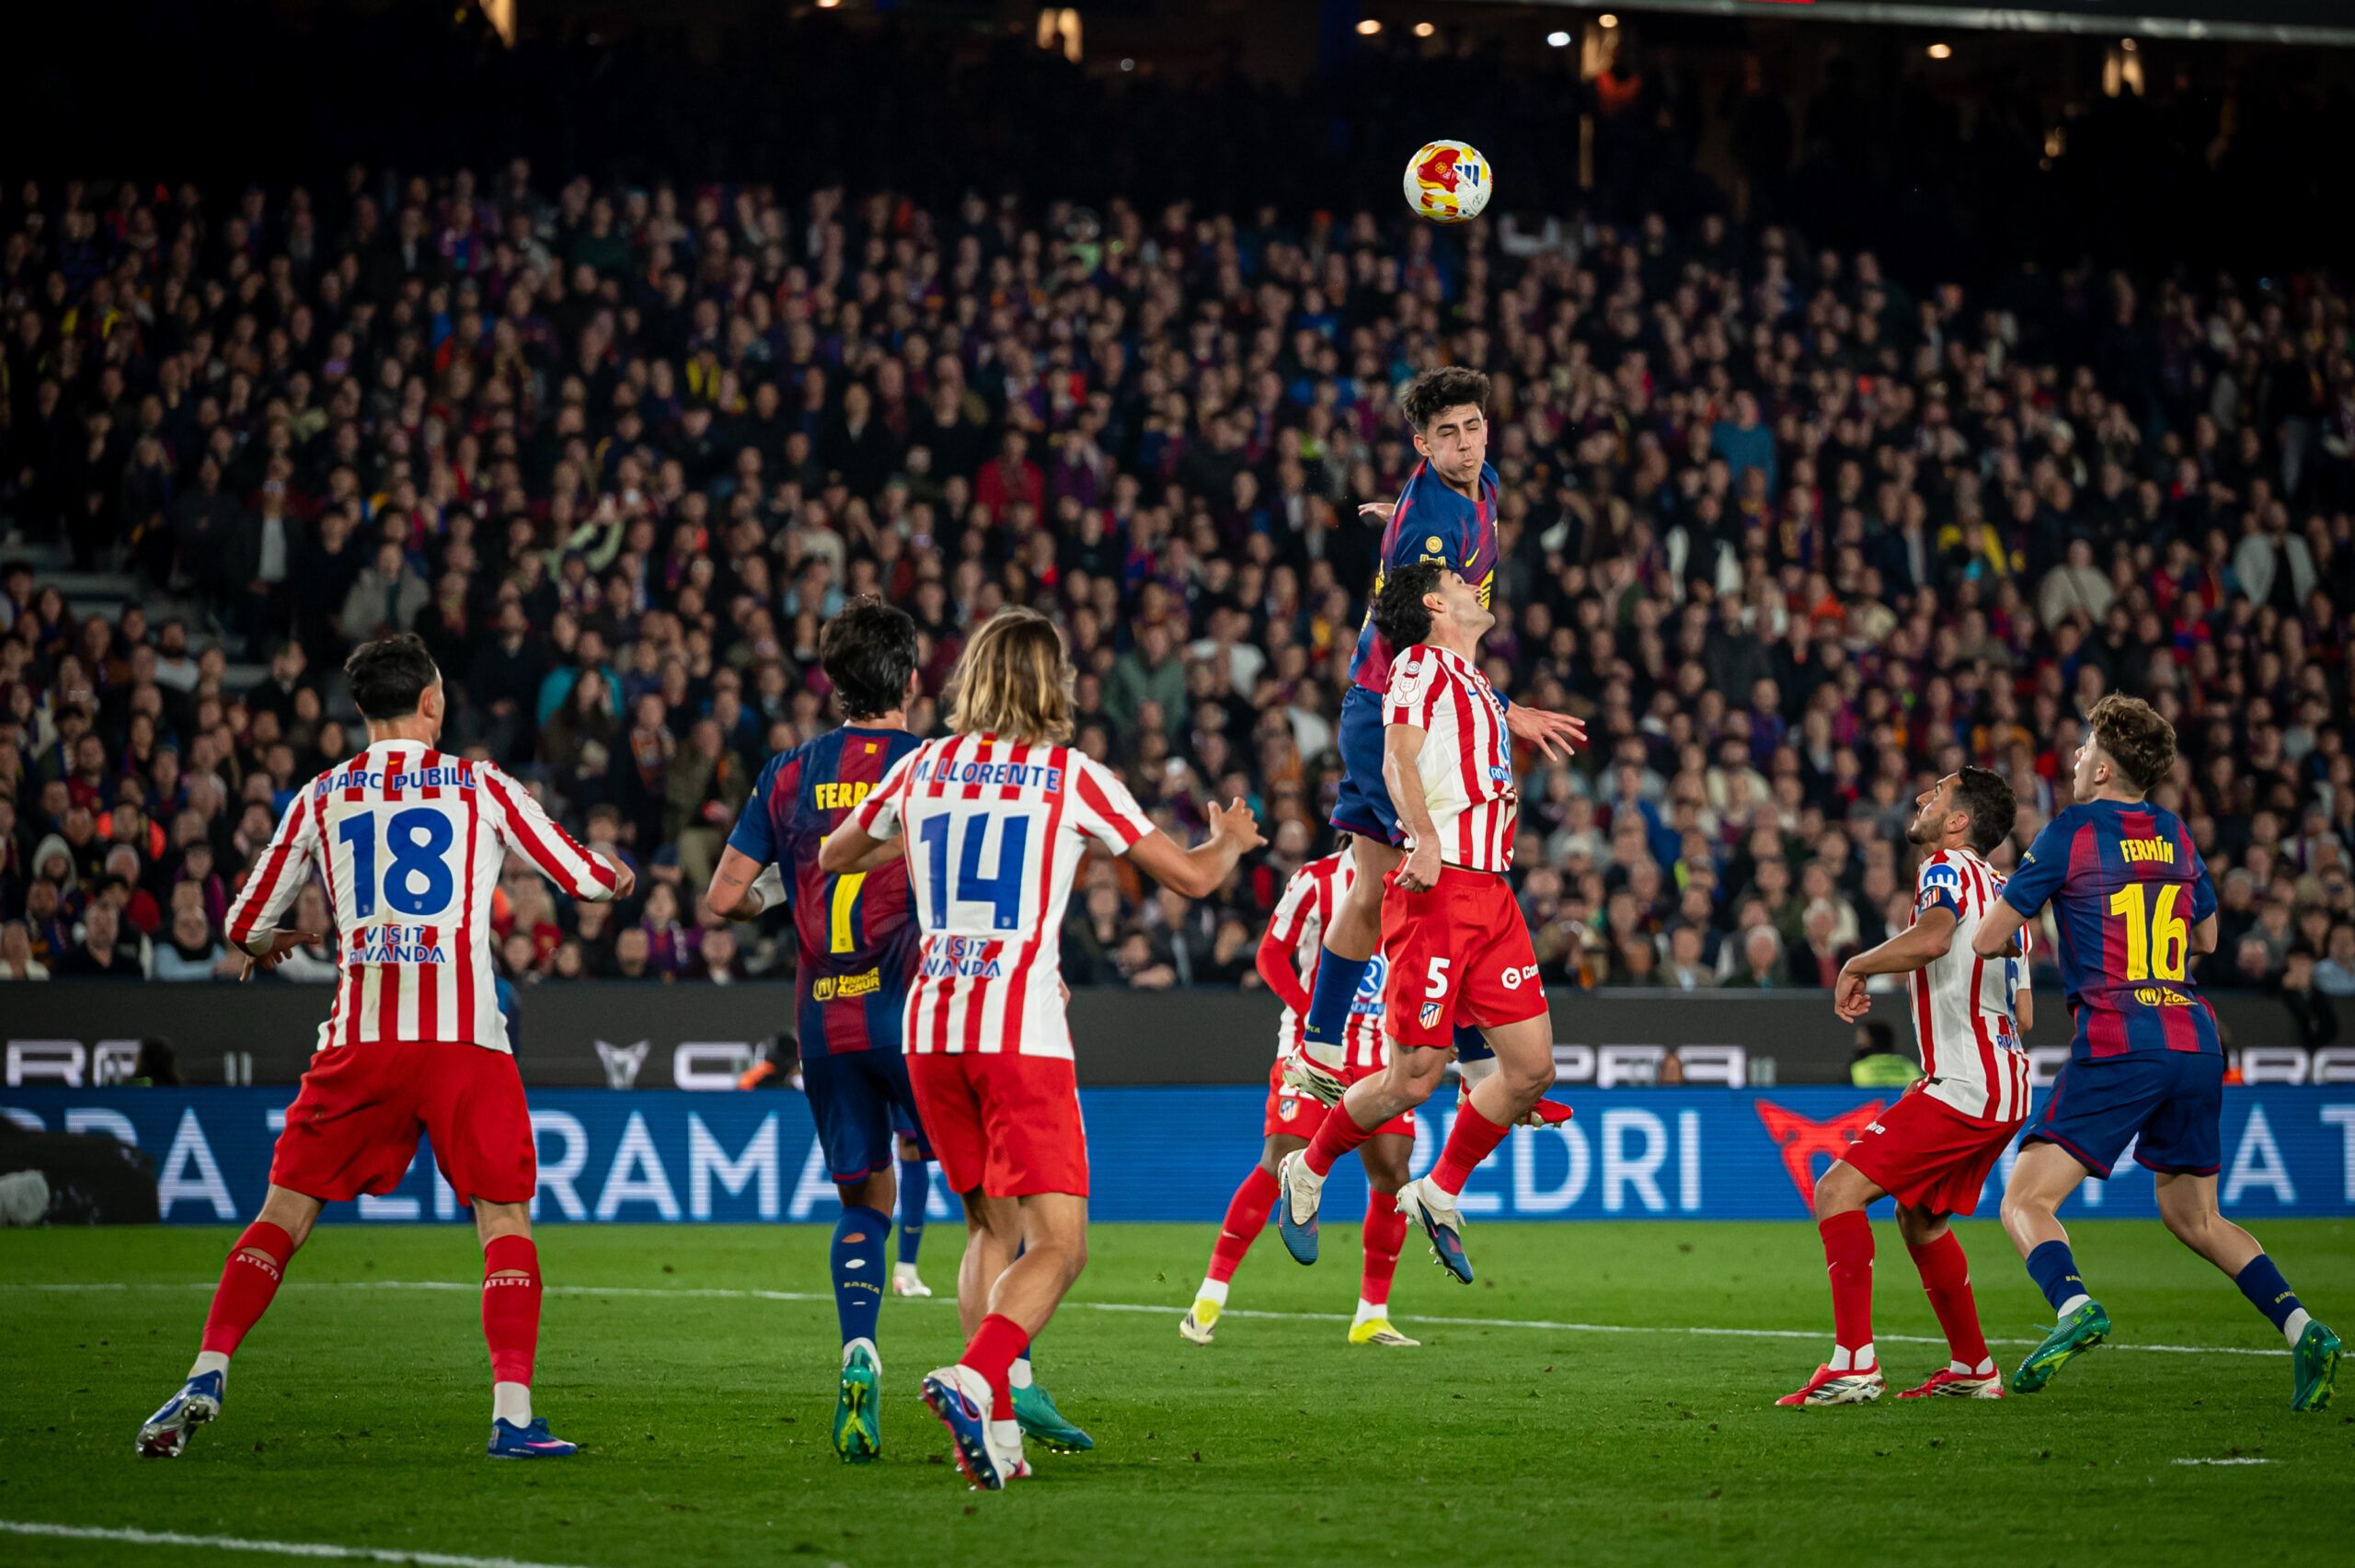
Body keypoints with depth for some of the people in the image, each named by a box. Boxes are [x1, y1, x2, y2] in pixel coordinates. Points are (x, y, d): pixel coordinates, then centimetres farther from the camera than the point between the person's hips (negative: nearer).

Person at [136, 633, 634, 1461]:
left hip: (360, 1036, 2)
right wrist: (621, 878, 37)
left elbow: (246, 925, 18)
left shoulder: (320, 797, 11)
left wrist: (271, 944, 43)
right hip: (465, 1036, -2)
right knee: (504, 1217, 4)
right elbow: (584, 878, 13)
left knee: (285, 1212, 9)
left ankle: (205, 1377, -3)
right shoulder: (480, 786, 6)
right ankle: (513, 1413, -9)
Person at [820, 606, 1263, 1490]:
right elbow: (1191, 876, 7)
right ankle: (972, 1381, -29)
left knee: (992, 1230, 17)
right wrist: (1229, 840, 29)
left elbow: (833, 857, 27)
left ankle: (995, 1427, 7)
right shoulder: (1071, 777, 1)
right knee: (1058, 1244, -5)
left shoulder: (923, 769, 11)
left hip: (930, 1024, 5)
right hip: (1021, 1030, -5)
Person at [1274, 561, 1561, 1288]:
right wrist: (1426, 837, -31)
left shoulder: (1477, 685, 25)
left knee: (1532, 1069, 0)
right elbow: (1398, 758, -17)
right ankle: (1308, 1172, 13)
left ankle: (1440, 1193, 16)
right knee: (1414, 1078, -9)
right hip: (1437, 887, -8)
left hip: (1490, 891, 8)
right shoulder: (1421, 665, -2)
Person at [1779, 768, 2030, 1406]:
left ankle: (1854, 1362, -23)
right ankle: (1972, 1368, 30)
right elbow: (2023, 1014, 24)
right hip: (2005, 1090, 10)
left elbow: (1931, 938, -31)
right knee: (1919, 1216, 25)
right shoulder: (1999, 888, 21)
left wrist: (1857, 966, -17)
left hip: (1961, 1085, -10)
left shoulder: (1947, 869, -7)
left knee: (1837, 1191, -14)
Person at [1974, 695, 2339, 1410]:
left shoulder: (2071, 834, -2)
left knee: (2025, 1202, -6)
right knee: (2194, 1216, 18)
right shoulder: (2177, 834, 15)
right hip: (2196, 1040, 6)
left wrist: (2014, 939, 22)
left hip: (2118, 1043, -6)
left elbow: (1986, 941, 0)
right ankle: (2302, 1330, 2)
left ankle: (2074, 1304, -34)